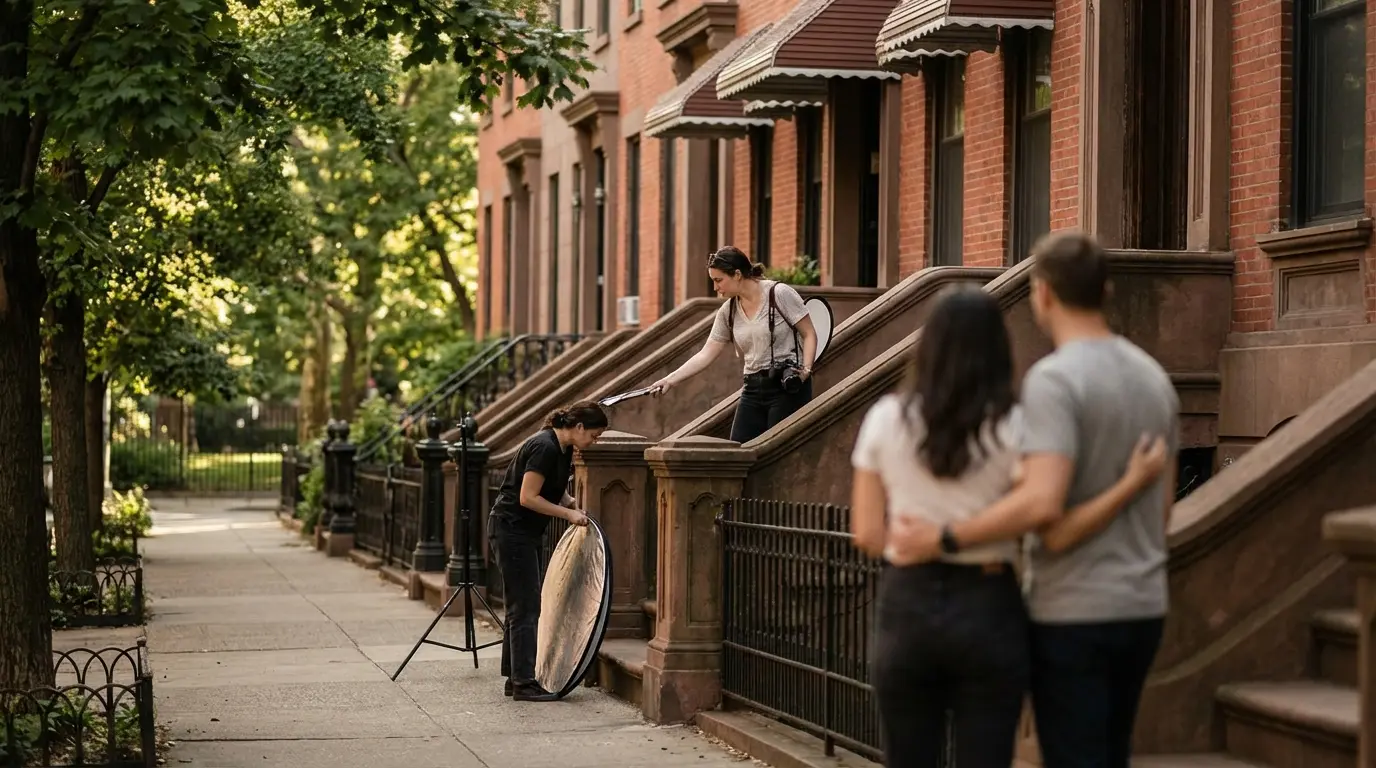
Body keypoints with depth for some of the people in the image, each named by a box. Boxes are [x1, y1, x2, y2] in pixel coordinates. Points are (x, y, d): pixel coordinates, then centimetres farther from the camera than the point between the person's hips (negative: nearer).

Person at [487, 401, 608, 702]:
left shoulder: (562, 449, 9)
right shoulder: (545, 447, -21)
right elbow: (527, 498, -23)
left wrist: (571, 505, 7)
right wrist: (568, 513, -18)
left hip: (524, 533, 10)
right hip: (511, 529, -10)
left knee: (522, 607, 13)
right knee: (525, 608, -8)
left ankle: (516, 678, 18)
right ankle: (524, 683, -6)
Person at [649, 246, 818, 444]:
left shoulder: (780, 294, -9)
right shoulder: (728, 312, 6)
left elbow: (809, 334, -5)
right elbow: (705, 355, 5)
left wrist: (806, 369, -19)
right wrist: (670, 380, -4)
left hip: (788, 388, -6)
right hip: (753, 389, 6)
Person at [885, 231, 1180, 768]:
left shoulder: (1054, 379, -17)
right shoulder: (1152, 376, 9)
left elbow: (1043, 503, -28)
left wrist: (940, 539, -22)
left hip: (1073, 612, -8)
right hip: (1142, 606, 8)